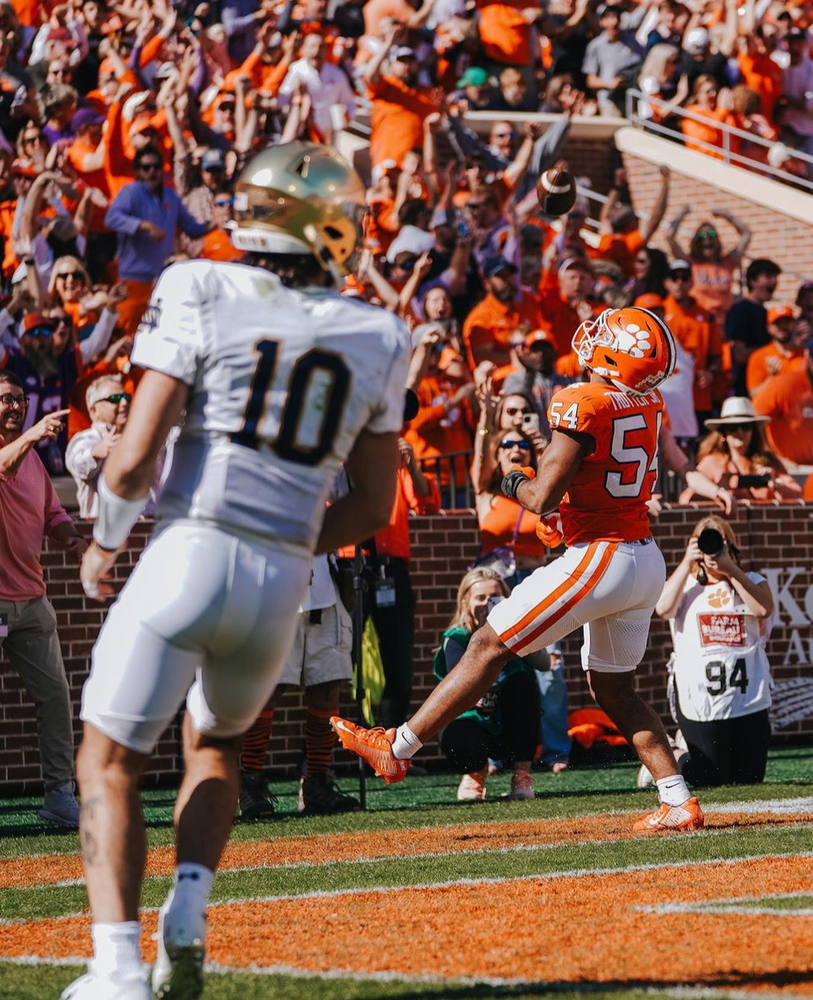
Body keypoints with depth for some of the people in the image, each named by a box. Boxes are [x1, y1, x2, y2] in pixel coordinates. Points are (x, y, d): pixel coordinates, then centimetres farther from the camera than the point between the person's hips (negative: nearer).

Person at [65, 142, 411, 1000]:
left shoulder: (200, 295, -3)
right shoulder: (376, 340, 7)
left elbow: (134, 459, -8)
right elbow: (372, 506, 12)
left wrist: (104, 541, 9)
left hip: (187, 555, -4)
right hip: (285, 579, 4)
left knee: (108, 761, 1)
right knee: (214, 742, 28)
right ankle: (187, 913, 9)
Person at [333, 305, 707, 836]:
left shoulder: (584, 406, -16)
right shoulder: (649, 404, 8)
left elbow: (542, 498, -18)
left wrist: (514, 482, 3)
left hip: (599, 557, -8)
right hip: (648, 559, 8)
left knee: (490, 646, -2)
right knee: (615, 688, 18)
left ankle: (398, 746, 2)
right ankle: (679, 802, 12)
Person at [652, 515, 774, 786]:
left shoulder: (751, 582, 10)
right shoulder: (685, 585, 9)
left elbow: (762, 608, -13)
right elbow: (663, 608, -12)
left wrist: (730, 568, -15)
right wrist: (686, 564, -11)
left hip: (748, 700, 2)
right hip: (700, 701, -2)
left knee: (749, 778, 7)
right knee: (711, 780, -3)